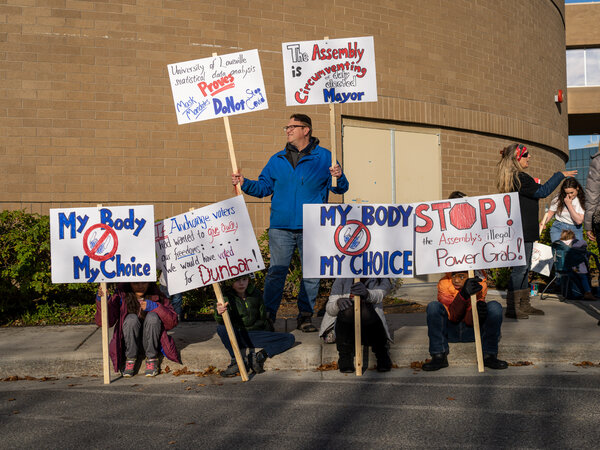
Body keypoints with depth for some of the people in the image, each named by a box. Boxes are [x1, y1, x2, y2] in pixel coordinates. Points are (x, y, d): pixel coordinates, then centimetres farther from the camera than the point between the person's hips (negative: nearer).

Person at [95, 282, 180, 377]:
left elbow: (172, 322, -12)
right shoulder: (121, 297, -11)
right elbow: (102, 322, -20)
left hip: (151, 343, 1)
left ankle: (151, 360, -15)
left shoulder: (156, 297, -8)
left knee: (152, 316, -25)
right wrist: (101, 301, -38)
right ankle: (130, 360, -13)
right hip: (129, 344, -1)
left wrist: (155, 307, -26)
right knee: (131, 319, -28)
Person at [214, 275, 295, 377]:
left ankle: (259, 357, -27)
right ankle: (237, 361, -29)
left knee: (290, 338, -16)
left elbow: (262, 318, 12)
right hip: (236, 337, -2)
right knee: (221, 328, -35)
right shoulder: (227, 297, -5)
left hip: (255, 334, 2)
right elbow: (221, 322, -21)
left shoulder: (256, 294, 4)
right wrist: (219, 314, -44)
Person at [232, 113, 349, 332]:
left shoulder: (324, 157, 5)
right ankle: (267, 316, 7)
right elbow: (264, 187, 15)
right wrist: (244, 183, 0)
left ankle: (305, 315, 17)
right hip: (281, 226, 1)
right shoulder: (277, 160, 13)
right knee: (276, 271, 0)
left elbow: (340, 188, 3)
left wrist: (339, 178, -19)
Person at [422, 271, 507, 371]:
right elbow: (453, 317, -27)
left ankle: (489, 355, -20)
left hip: (471, 331, 1)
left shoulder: (480, 284, -14)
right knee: (433, 307, -28)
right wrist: (463, 294, -43)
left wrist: (478, 309, -42)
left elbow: (470, 321, -19)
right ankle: (439, 356, -25)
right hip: (450, 331, -1)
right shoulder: (444, 283, -17)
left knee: (495, 307, -23)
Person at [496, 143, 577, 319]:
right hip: (522, 230, -11)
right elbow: (542, 191, -17)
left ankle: (524, 305, 21)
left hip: (524, 230, 11)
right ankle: (512, 309, -5)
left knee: (524, 267, 14)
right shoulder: (518, 178, -17)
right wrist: (560, 175, -11)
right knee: (520, 268, -8)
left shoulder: (517, 178, 15)